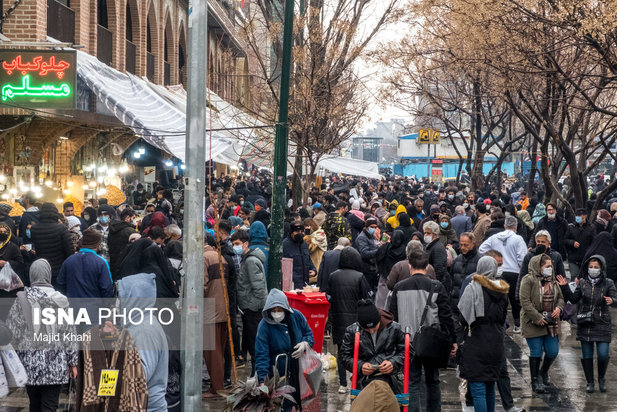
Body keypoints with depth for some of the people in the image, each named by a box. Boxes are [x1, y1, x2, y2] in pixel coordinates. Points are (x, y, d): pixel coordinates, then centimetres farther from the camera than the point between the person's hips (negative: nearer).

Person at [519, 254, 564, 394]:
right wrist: (537, 318, -19)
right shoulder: (528, 280, -11)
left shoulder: (553, 281, 11)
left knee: (553, 351, 6)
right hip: (533, 323, -6)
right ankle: (535, 381, 12)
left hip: (551, 322, 6)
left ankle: (543, 372, 34)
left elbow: (560, 297, 20)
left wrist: (559, 308, -3)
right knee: (536, 352, -1)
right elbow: (525, 301, -16)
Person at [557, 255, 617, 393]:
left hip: (602, 325, -2)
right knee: (587, 355, 6)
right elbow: (574, 299, 10)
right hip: (585, 324, 2)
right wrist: (565, 287, -2)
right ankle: (590, 382, 19)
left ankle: (601, 378, 18)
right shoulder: (582, 282, 5)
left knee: (603, 354, -8)